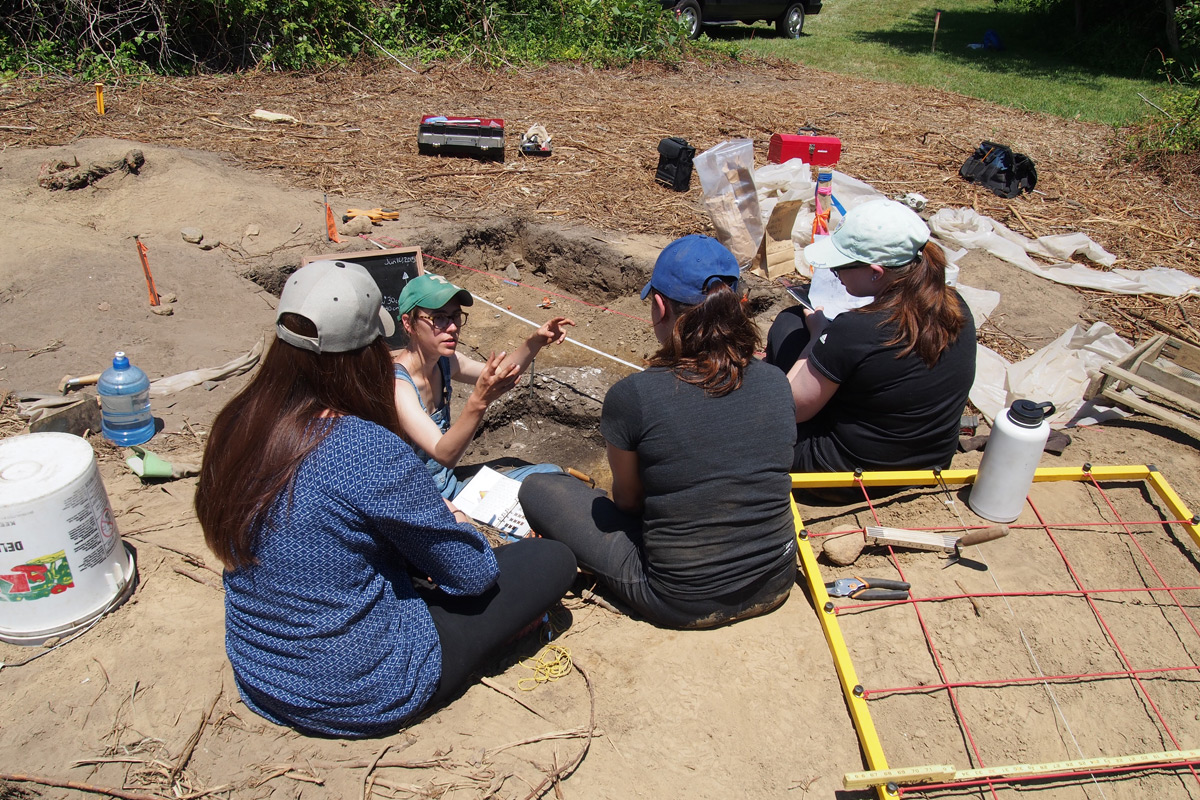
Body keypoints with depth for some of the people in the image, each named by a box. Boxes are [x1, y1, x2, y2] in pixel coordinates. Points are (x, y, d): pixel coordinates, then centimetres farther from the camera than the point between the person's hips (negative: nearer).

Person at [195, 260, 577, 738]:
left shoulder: (236, 425, -8)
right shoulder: (370, 451, -30)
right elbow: (470, 573, -18)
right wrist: (460, 527, 6)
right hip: (361, 697, -7)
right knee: (553, 560, 0)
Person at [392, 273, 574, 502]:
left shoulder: (443, 361, -1)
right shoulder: (397, 383, -26)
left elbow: (500, 374, 17)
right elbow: (444, 455, -35)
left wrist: (535, 342, 0)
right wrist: (478, 402, -49)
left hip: (451, 484, 9)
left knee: (550, 474, 6)